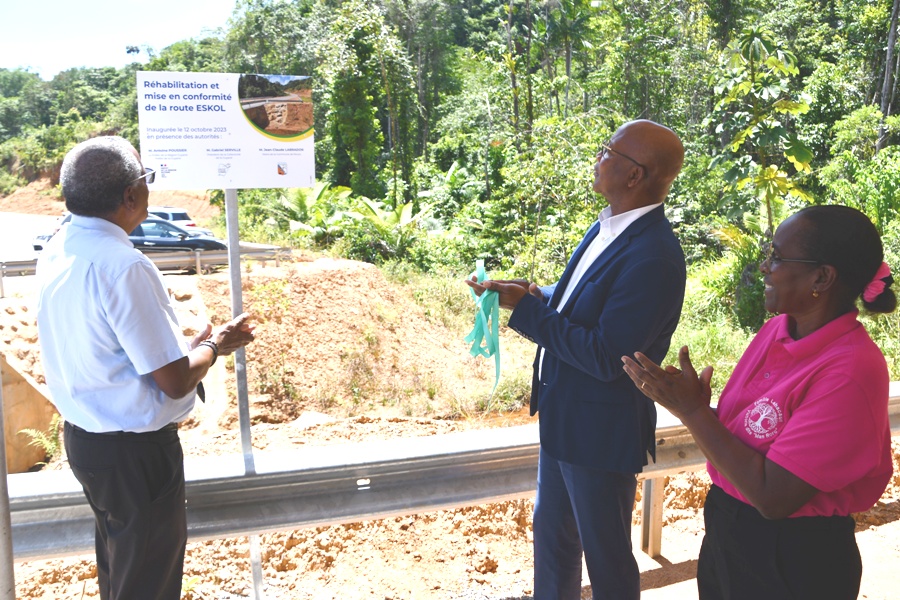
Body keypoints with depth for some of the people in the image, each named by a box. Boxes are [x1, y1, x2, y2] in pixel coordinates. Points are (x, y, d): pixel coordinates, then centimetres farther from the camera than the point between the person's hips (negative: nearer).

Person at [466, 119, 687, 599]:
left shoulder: (654, 258, -27)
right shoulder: (607, 226, 3)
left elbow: (605, 357, -27)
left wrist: (525, 307, -22)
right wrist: (533, 294, -6)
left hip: (600, 430, -9)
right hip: (561, 416, 9)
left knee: (606, 558, 14)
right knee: (551, 533, 26)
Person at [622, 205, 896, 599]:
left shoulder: (849, 371, -26)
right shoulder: (776, 330, -2)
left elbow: (773, 497, -27)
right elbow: (738, 431, 2)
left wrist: (693, 411, -24)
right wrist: (682, 398, -15)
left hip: (791, 558, -7)